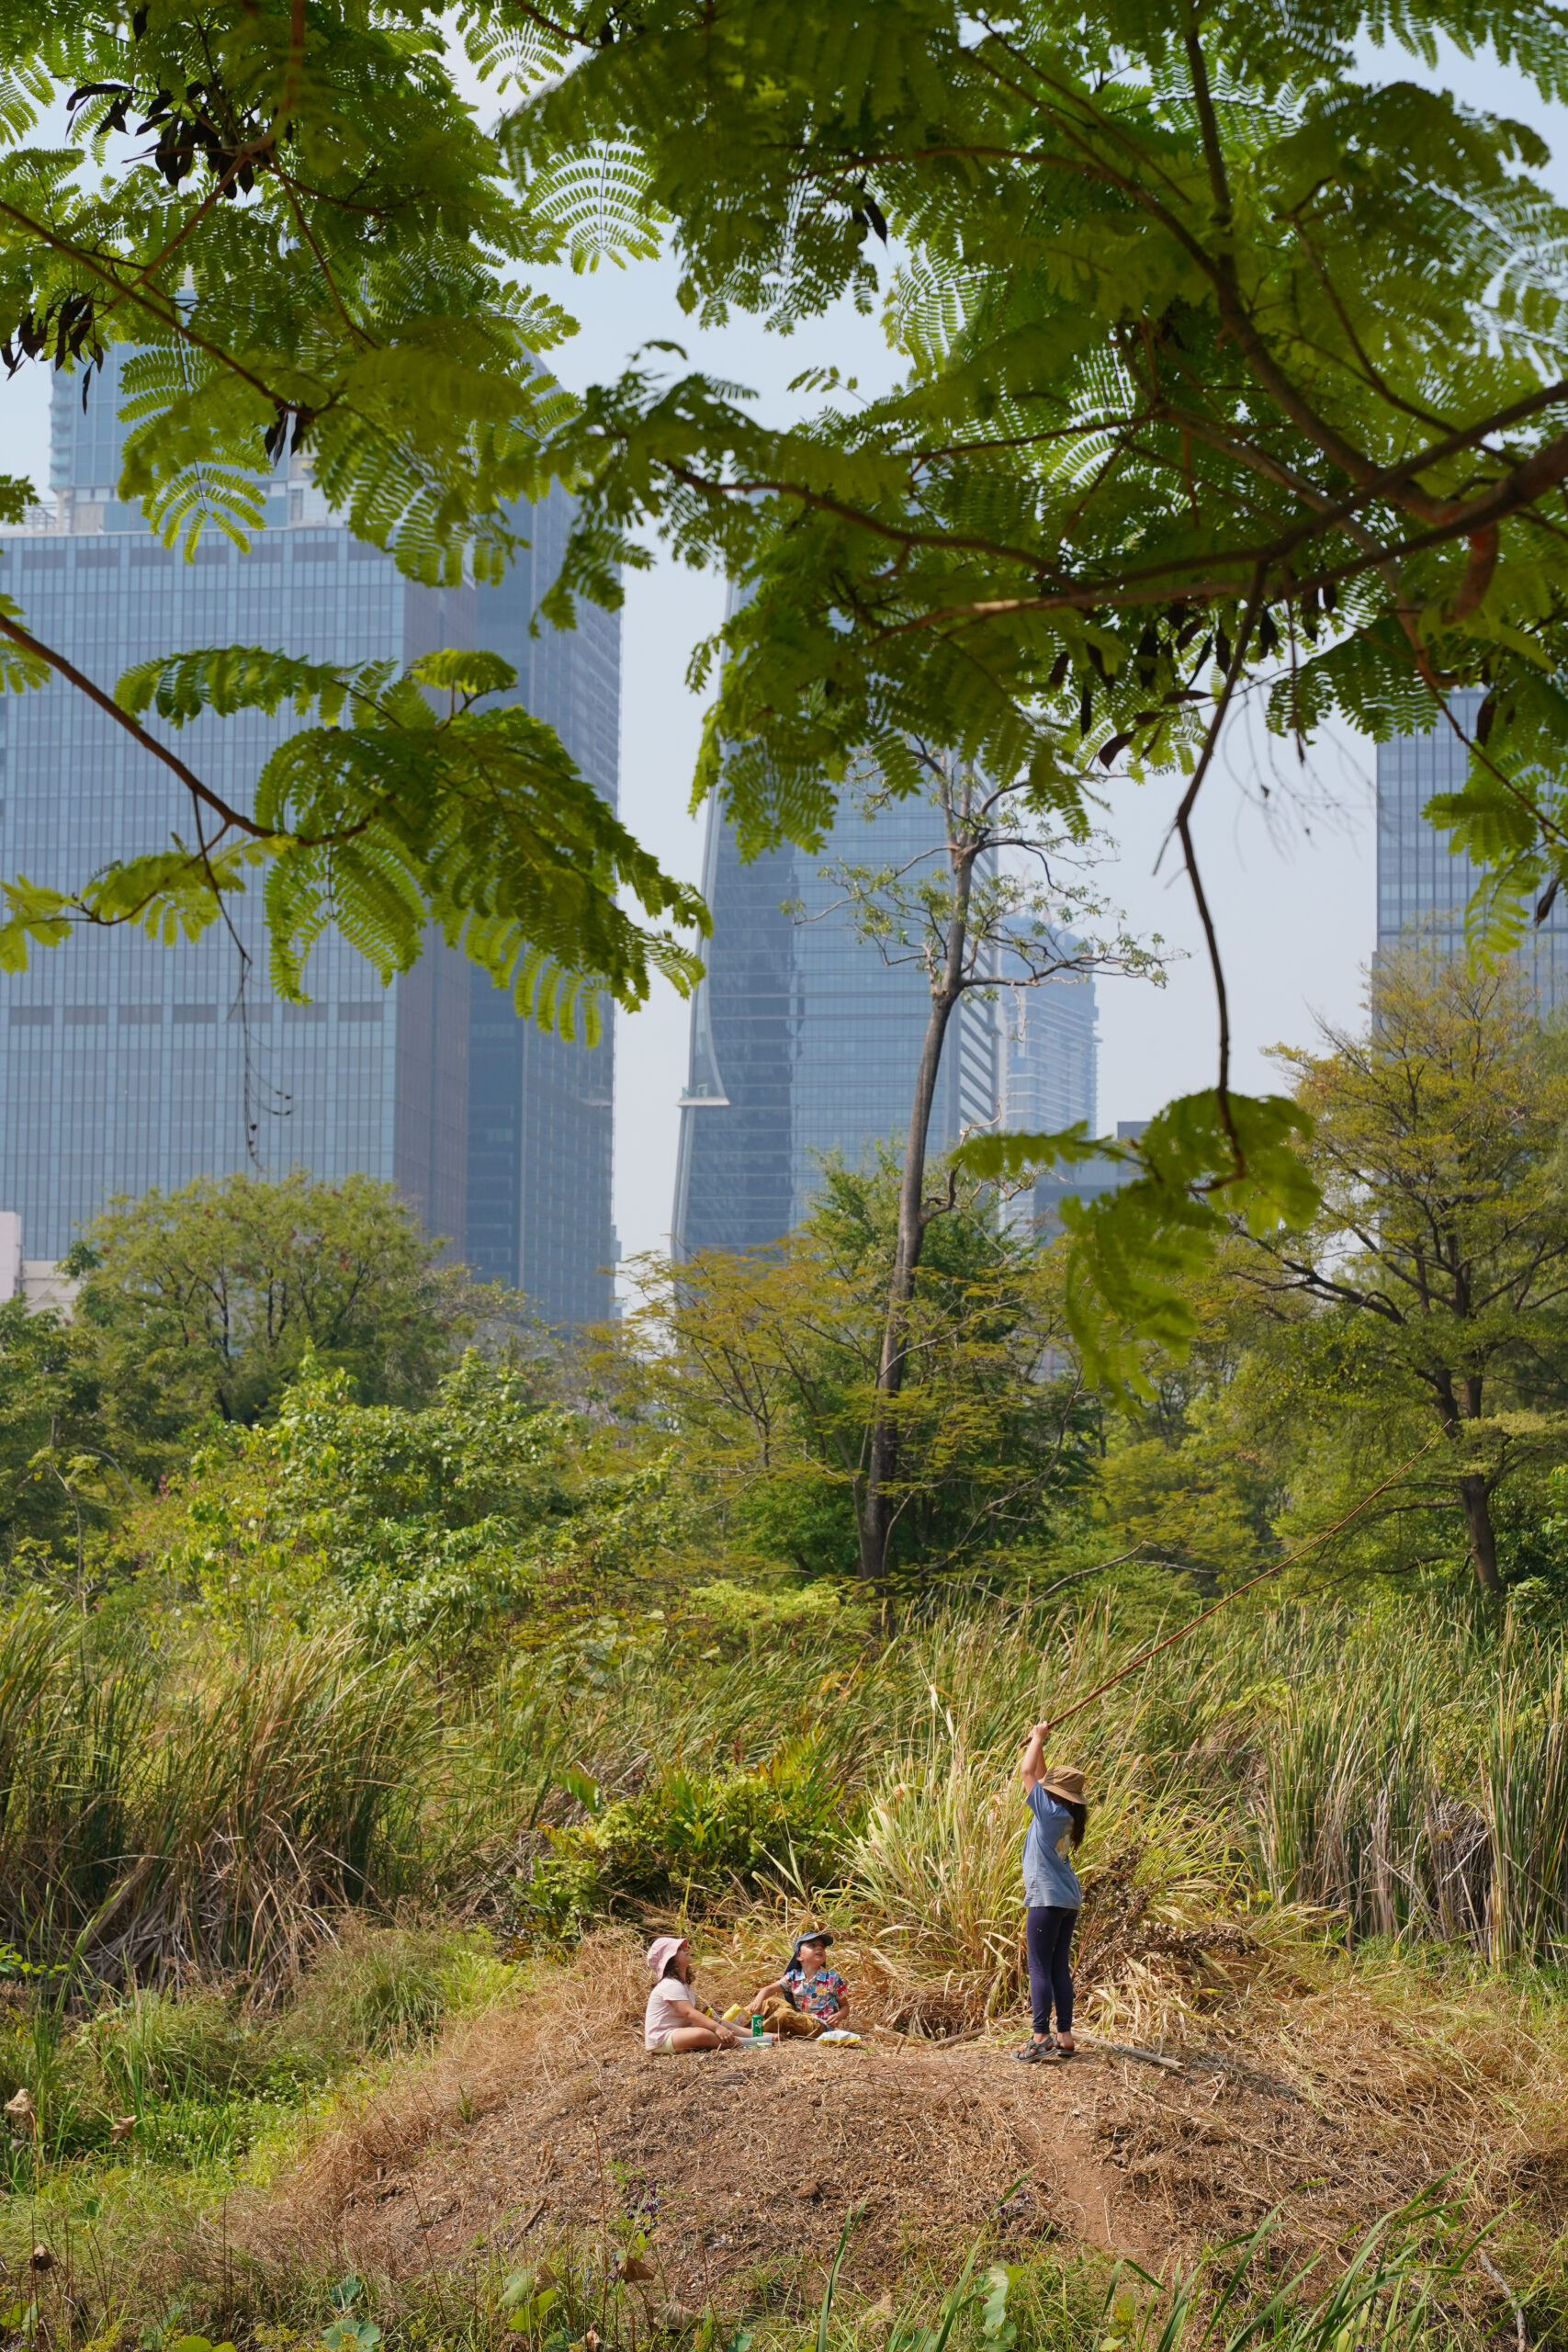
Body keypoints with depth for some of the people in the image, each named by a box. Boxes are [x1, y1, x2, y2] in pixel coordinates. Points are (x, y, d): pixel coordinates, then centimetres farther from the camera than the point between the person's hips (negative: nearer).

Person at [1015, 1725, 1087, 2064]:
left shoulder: (1051, 1811, -15)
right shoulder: (1065, 1815, 8)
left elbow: (1027, 1772, -11)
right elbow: (1040, 1776, 22)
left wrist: (1038, 1738, 0)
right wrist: (1037, 1742, 19)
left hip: (1048, 1900, -9)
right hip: (1068, 1899, 9)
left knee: (1039, 1968, -7)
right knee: (1059, 1967, 11)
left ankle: (1041, 2038, -9)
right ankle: (1065, 2037, 11)